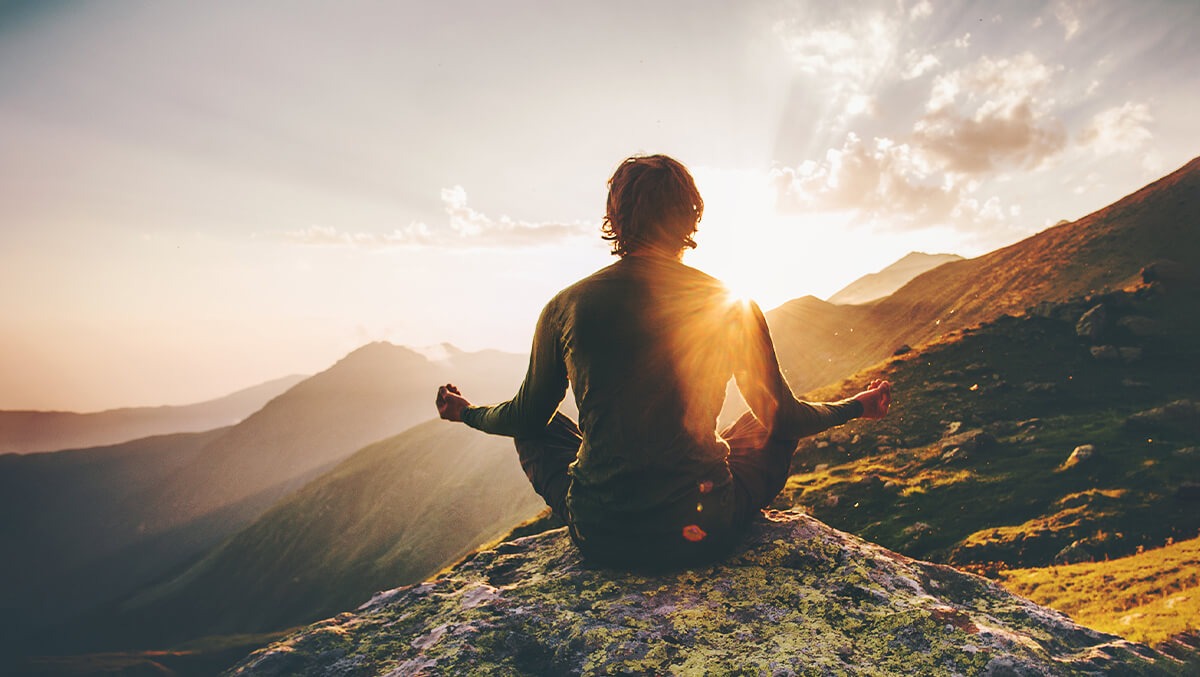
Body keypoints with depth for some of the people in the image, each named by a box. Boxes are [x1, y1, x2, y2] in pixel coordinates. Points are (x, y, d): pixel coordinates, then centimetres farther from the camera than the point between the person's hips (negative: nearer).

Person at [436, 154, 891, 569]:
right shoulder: (733, 307, -7)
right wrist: (858, 406, 26)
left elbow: (526, 416, 8)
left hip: (601, 540, 1)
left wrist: (466, 412, 31)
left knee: (536, 429, 27)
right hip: (704, 536, 0)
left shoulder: (565, 307, -6)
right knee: (775, 428, 25)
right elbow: (782, 417, 5)